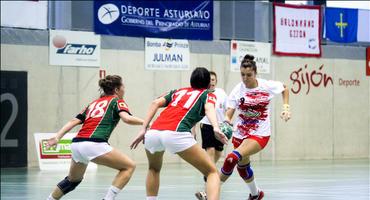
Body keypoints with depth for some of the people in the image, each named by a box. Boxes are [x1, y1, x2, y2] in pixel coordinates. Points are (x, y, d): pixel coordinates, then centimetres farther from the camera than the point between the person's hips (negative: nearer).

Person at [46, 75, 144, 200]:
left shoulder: (93, 103, 28)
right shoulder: (117, 101, 11)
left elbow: (74, 121, 17)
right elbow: (127, 118, -10)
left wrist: (57, 138, 10)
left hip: (76, 144, 7)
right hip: (94, 144, -7)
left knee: (73, 180, 30)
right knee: (129, 166, 3)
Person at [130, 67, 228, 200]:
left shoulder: (178, 91, 33)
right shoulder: (207, 94, 22)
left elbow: (156, 103, 17)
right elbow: (209, 109, -2)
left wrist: (143, 130, 13)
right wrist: (216, 128, -20)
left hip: (152, 133, 5)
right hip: (176, 133, -5)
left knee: (154, 169, 36)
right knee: (212, 172, 6)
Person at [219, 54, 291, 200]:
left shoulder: (267, 86, -10)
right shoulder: (238, 90, -9)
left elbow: (285, 88, 10)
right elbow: (229, 112, -14)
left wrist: (286, 107, -1)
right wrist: (227, 120, -36)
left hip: (260, 134, -4)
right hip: (240, 133, 4)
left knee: (233, 158, -25)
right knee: (242, 166, 19)